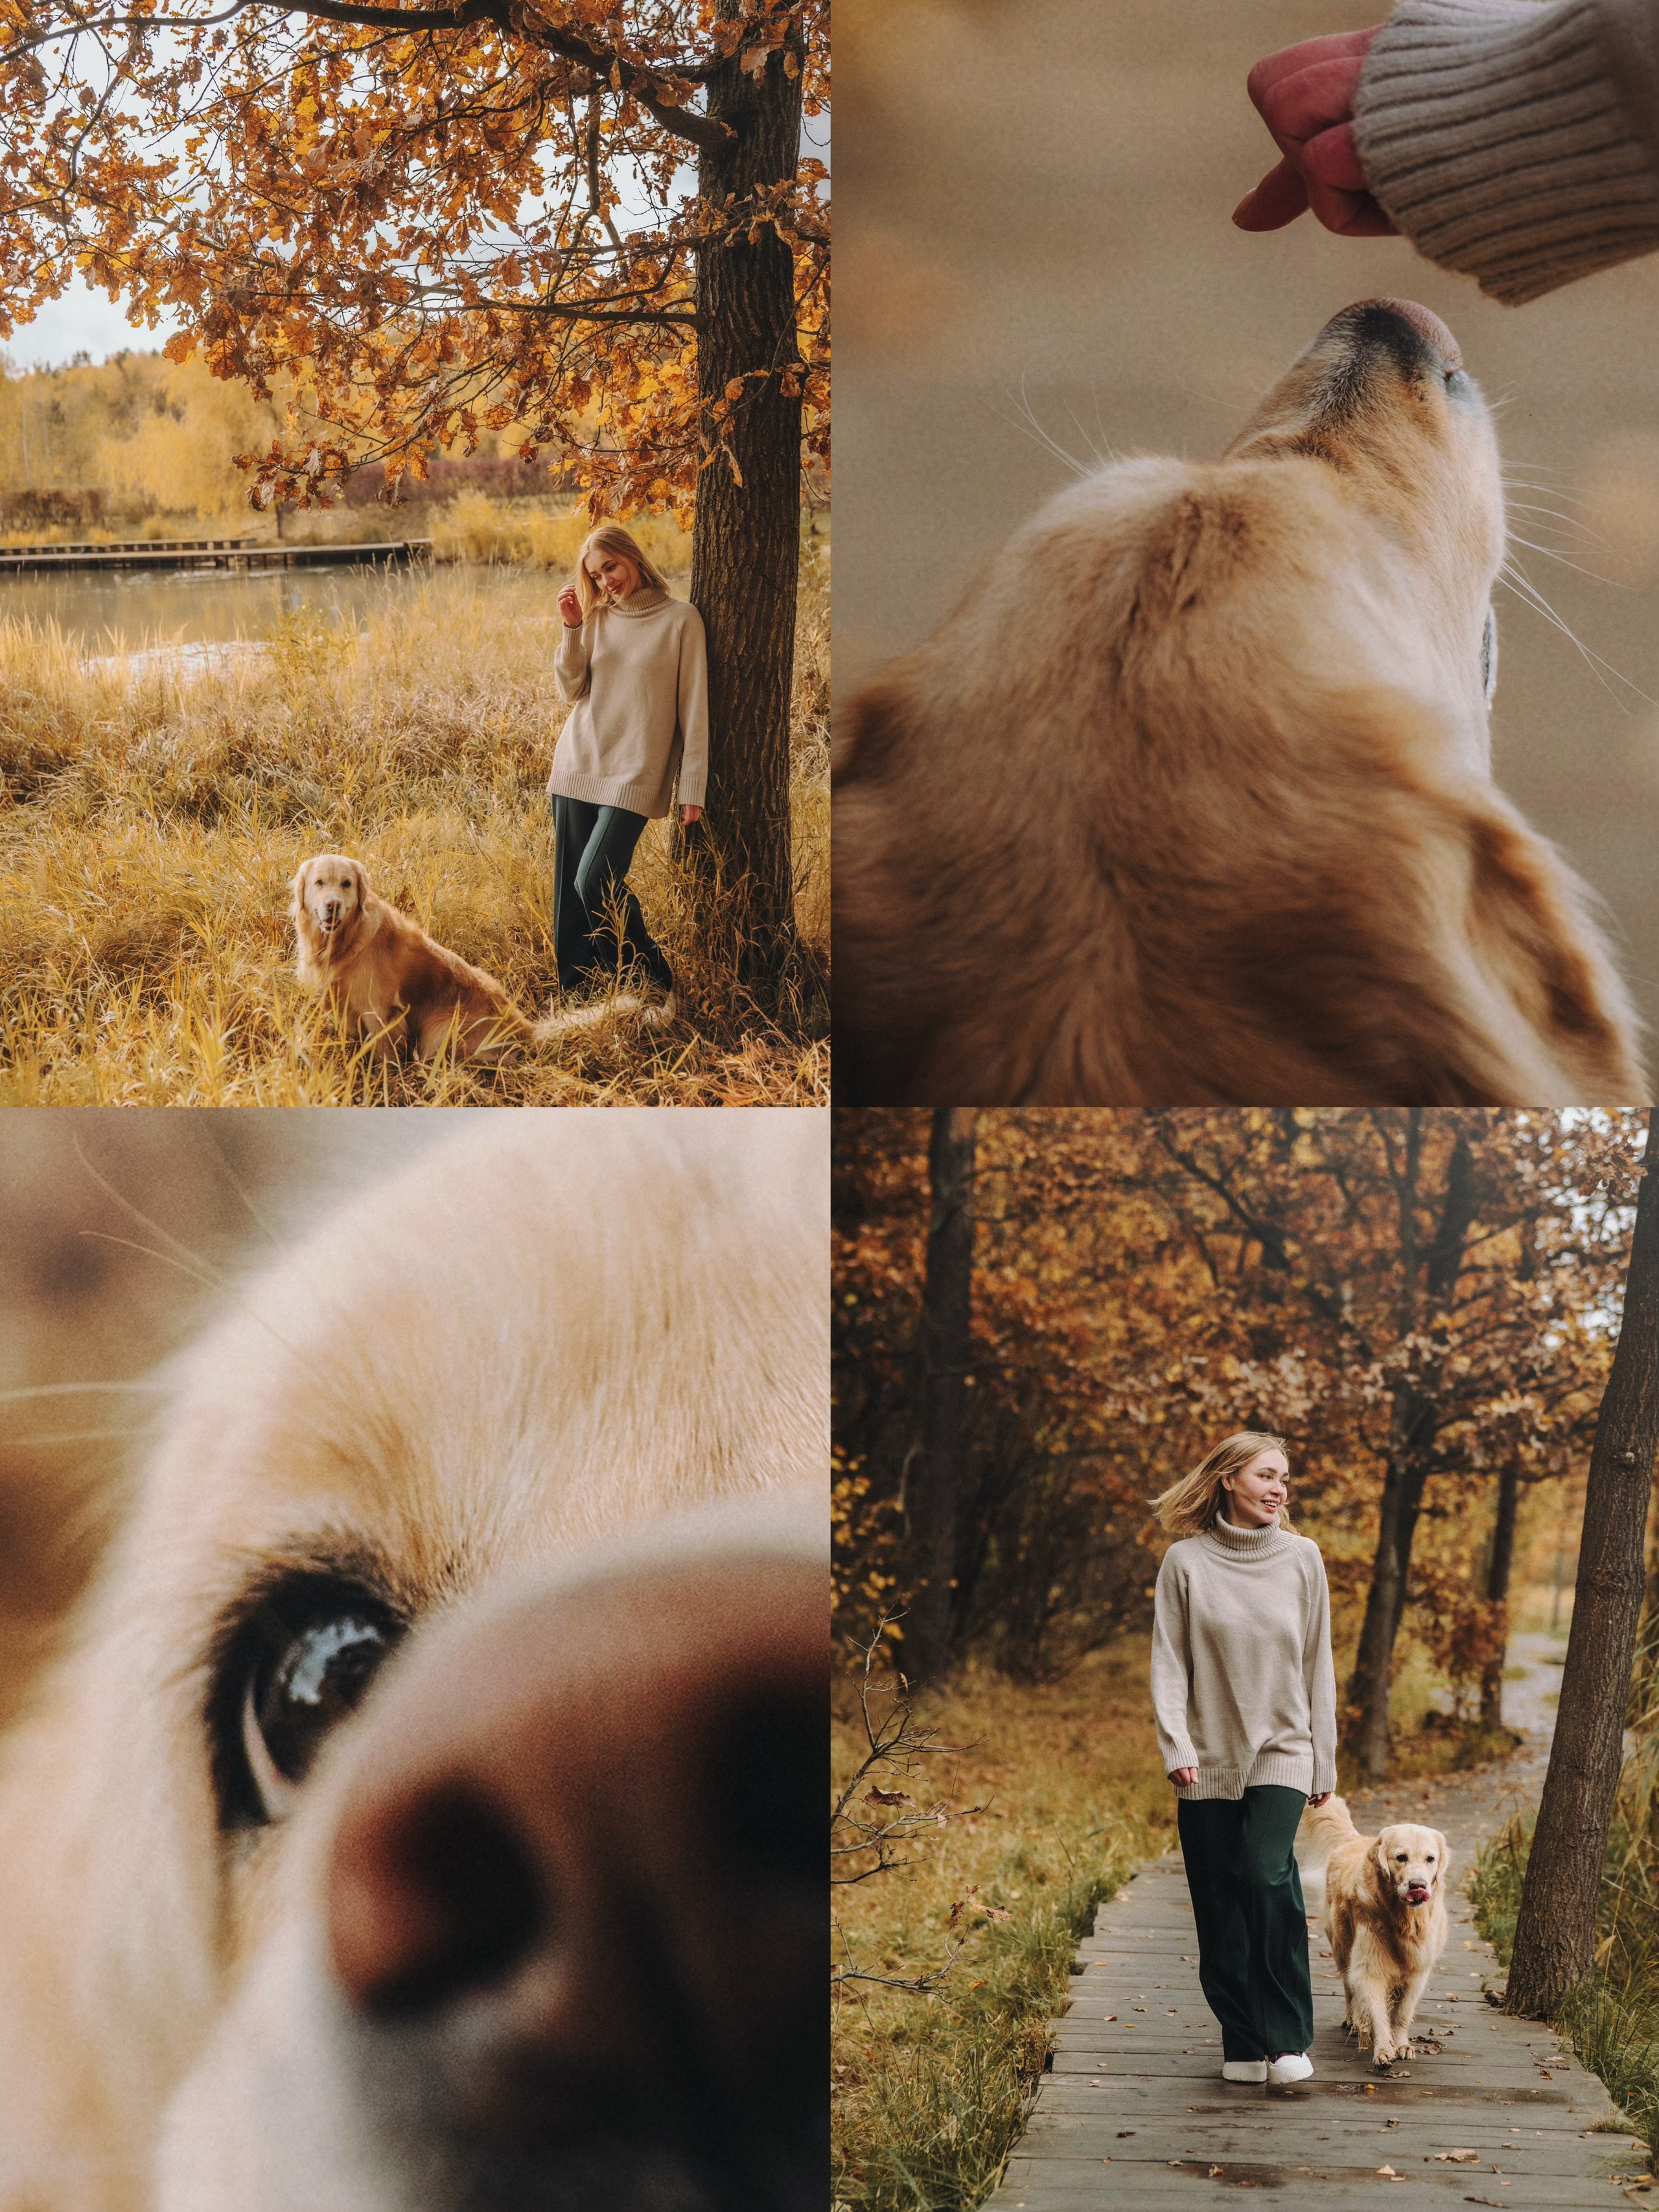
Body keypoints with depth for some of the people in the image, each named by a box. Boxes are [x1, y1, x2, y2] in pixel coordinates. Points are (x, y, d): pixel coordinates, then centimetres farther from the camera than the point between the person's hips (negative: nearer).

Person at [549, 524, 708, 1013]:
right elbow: (571, 690, 7)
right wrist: (573, 628, -6)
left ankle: (658, 985, -3)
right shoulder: (598, 617, 12)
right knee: (570, 889, 2)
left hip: (633, 775, -5)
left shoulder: (680, 620, -2)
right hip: (576, 768, 5)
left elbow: (694, 709, -2)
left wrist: (693, 788, -6)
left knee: (595, 883, -17)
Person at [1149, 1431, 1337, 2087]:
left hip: (1281, 1752, -1)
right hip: (1207, 1761, 1)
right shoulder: (1185, 1561, 0)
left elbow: (1318, 1665, 8)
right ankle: (1242, 2043, 13)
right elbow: (1167, 1663, 1)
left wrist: (1324, 1759, 7)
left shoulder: (1301, 1558, 3)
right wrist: (1175, 1745, -11)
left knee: (1268, 1874, -18)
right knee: (1221, 1908, 1)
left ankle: (1288, 2037, -8)